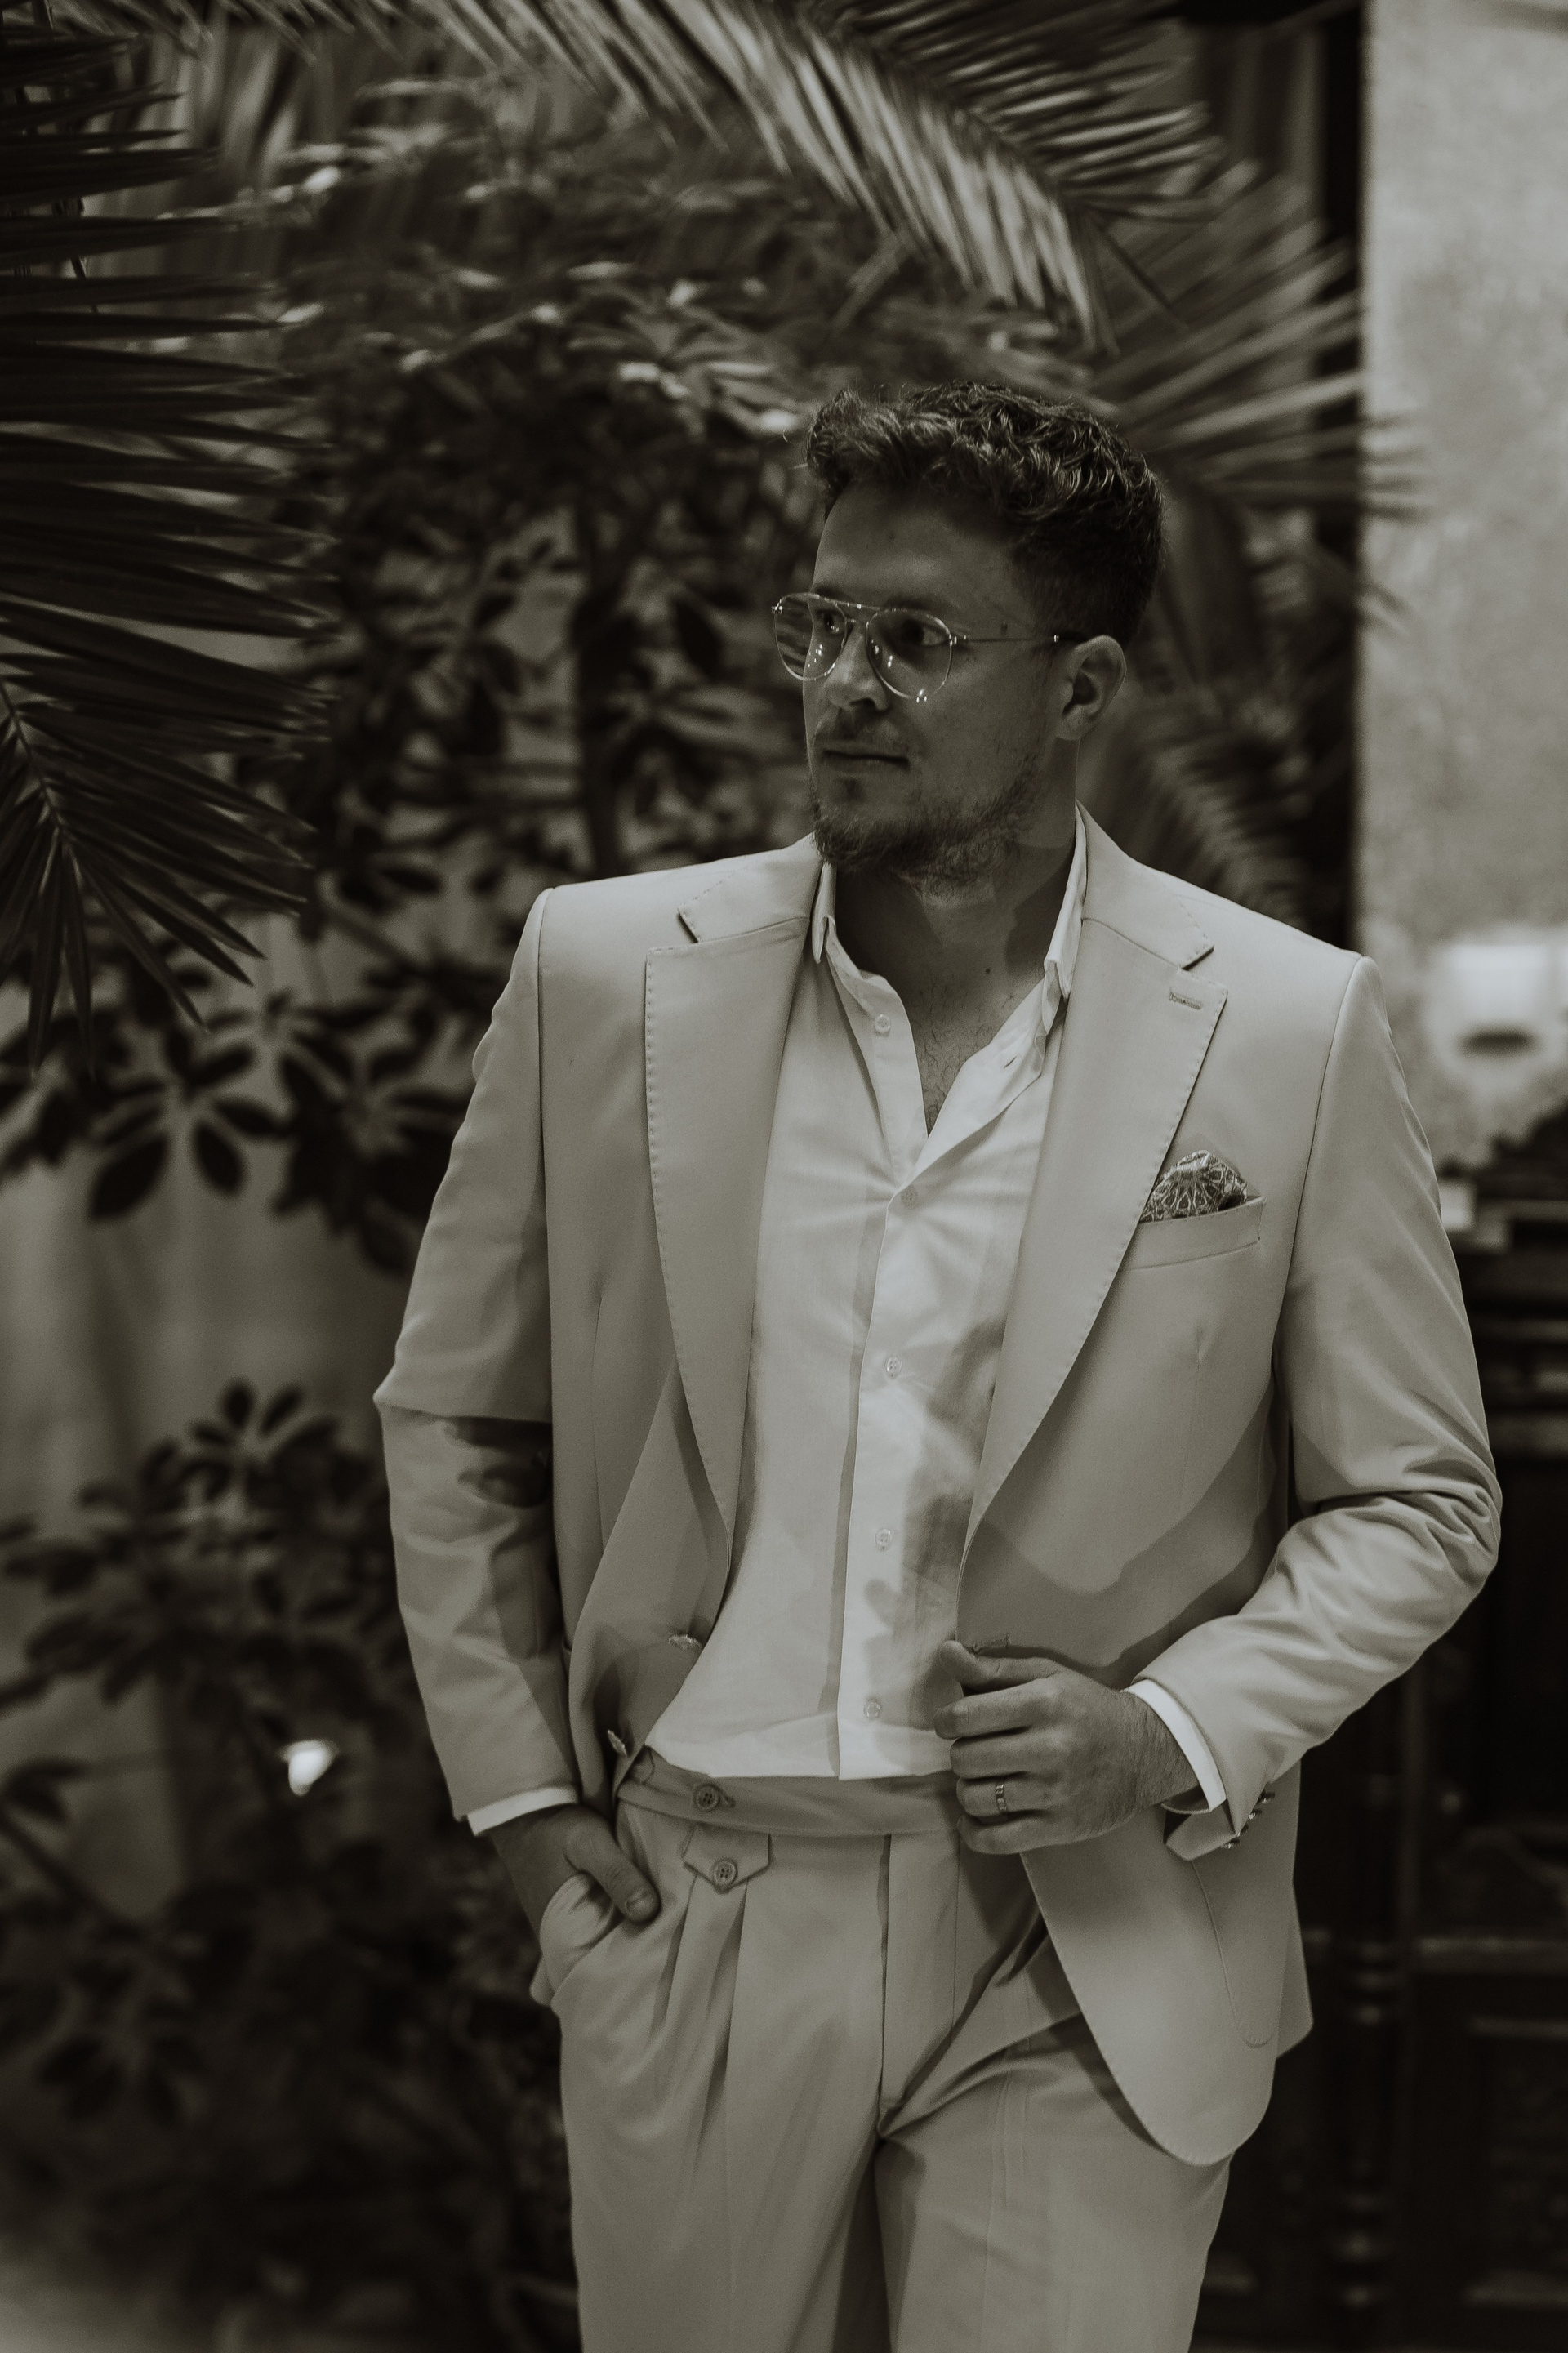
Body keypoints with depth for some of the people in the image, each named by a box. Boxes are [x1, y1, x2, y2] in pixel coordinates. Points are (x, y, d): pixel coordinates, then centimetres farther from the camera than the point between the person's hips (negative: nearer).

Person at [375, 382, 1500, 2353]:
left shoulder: (1287, 1029, -4)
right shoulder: (607, 972, 0)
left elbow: (1418, 1500, 4)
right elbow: (453, 1422, 12)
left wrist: (1180, 1736, -10)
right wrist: (520, 1790, 5)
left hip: (1085, 1971, -1)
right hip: (690, 1932, 2)